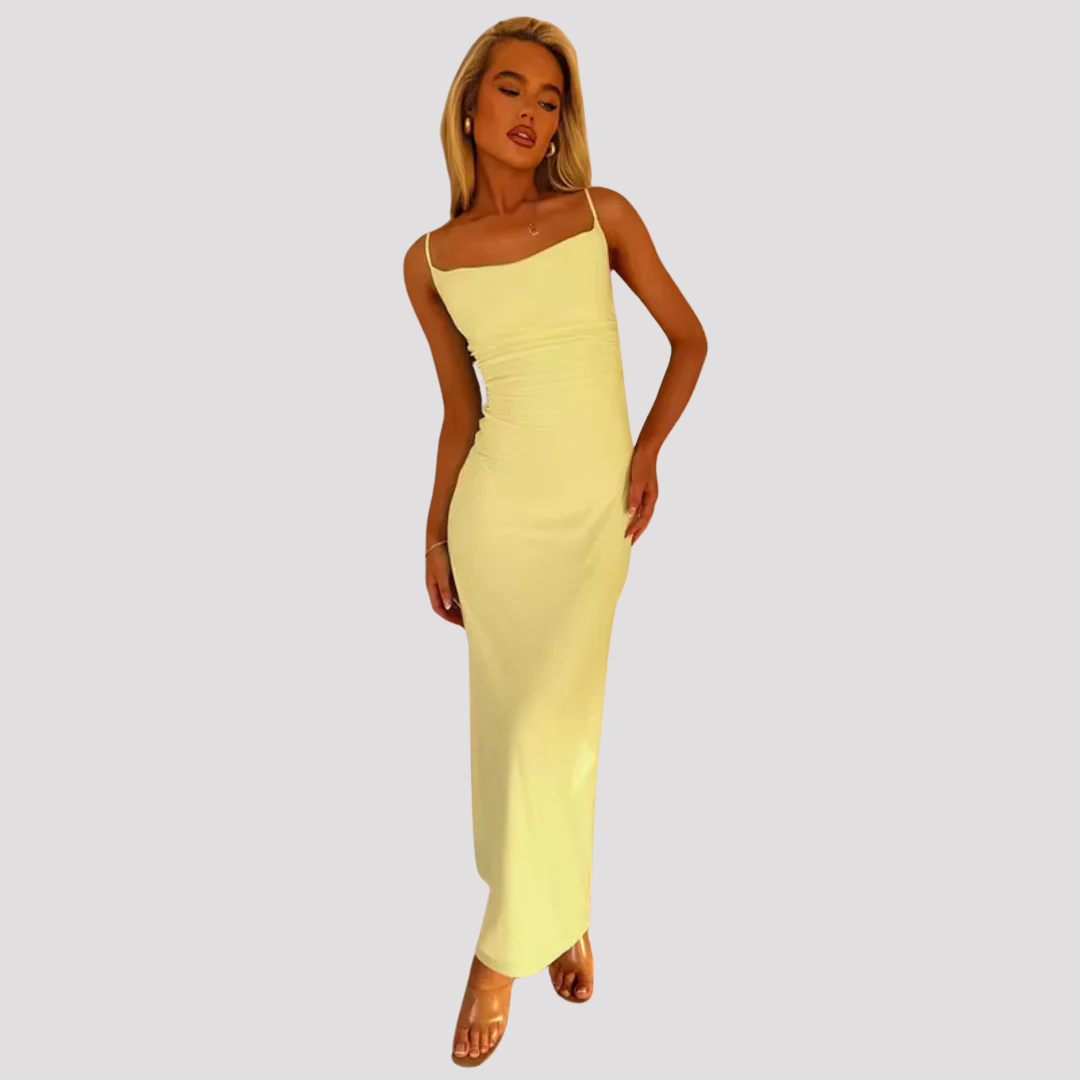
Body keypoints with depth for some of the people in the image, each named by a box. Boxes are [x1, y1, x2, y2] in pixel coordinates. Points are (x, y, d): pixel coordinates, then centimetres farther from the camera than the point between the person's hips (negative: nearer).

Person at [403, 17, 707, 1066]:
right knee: (511, 721, 10)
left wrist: (648, 450, -4)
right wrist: (434, 535, 10)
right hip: (495, 502, 2)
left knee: (550, 726, -5)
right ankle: (563, 913, 35)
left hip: (595, 506, -1)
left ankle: (503, 950, 18)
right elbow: (460, 410, 10)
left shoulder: (602, 214, 2)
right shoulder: (429, 259, 5)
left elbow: (689, 337, 8)